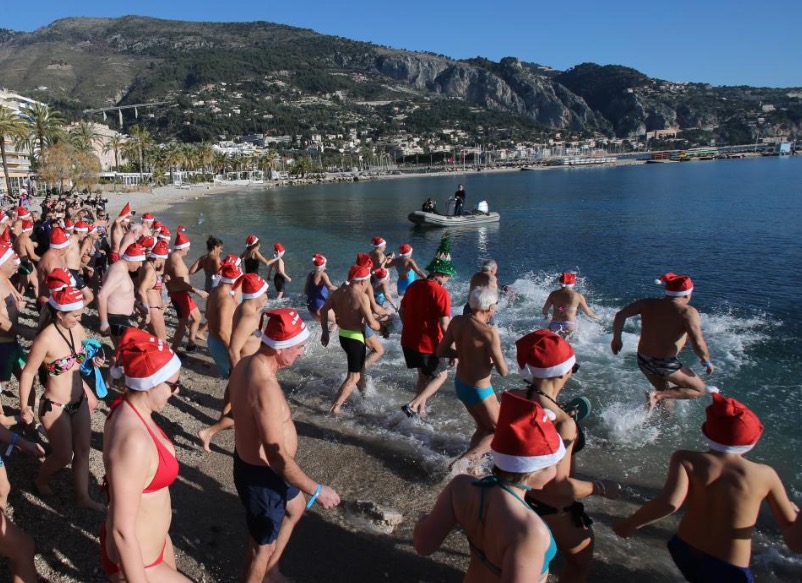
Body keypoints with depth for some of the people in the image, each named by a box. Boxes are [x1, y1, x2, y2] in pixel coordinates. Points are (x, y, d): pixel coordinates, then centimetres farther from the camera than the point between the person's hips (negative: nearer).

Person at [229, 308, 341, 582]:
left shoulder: (247, 363, -6)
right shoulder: (265, 386, -37)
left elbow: (239, 410, 13)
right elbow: (277, 458, -35)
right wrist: (316, 490, -24)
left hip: (251, 461, 10)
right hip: (261, 474, -10)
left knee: (296, 507, 32)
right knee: (262, 546, 15)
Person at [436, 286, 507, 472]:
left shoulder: (457, 322, -7)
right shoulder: (489, 333, -26)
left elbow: (440, 351, 2)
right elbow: (503, 371, -22)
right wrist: (493, 357, -2)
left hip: (460, 384, 7)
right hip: (479, 390, -7)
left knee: (484, 428, 27)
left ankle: (472, 465, 30)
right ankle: (464, 460, 5)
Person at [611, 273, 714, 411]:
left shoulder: (648, 304, 0)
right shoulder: (688, 312, -15)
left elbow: (620, 315, -2)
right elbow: (698, 344, -23)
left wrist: (616, 338, 10)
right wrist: (707, 362, -5)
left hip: (643, 360, 7)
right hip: (666, 364, -6)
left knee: (665, 392, 31)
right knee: (699, 389, 15)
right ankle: (657, 396, -2)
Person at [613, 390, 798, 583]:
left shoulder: (686, 459, -15)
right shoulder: (765, 475, -11)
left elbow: (669, 502, -30)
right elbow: (790, 525, 2)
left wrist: (630, 523, -18)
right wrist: (792, 507, 23)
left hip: (684, 553, 2)